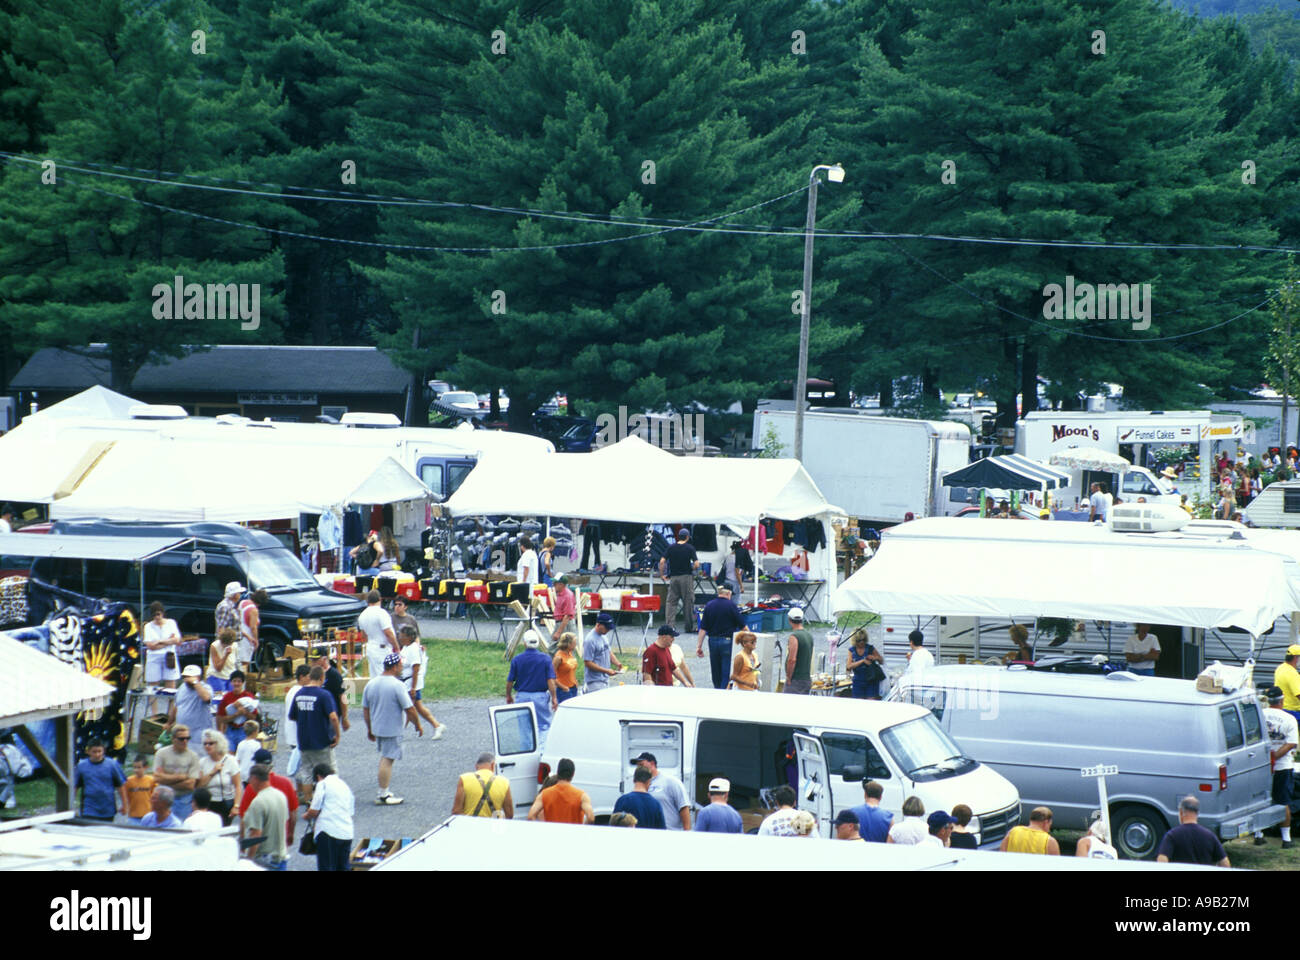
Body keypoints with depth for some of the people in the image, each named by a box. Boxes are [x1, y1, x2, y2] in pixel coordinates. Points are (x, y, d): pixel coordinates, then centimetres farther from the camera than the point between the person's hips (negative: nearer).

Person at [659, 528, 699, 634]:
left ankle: (670, 625, -6)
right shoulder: (690, 548, -5)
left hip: (673, 578, 2)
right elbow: (696, 564, -12)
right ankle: (689, 626, 12)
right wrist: (692, 569, 9)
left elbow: (662, 561, -4)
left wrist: (662, 575, 5)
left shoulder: (671, 548, 3)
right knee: (688, 602, 7)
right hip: (686, 577, -2)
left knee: (671, 602, 4)